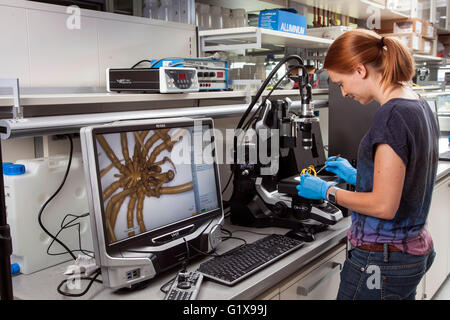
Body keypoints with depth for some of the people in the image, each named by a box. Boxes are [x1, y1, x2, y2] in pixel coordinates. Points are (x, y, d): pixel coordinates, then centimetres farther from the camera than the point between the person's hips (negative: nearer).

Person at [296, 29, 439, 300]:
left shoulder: (392, 116, -22)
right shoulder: (421, 106, 7)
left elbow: (383, 206, -22)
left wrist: (327, 191, -10)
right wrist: (355, 175, 18)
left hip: (381, 261, -9)